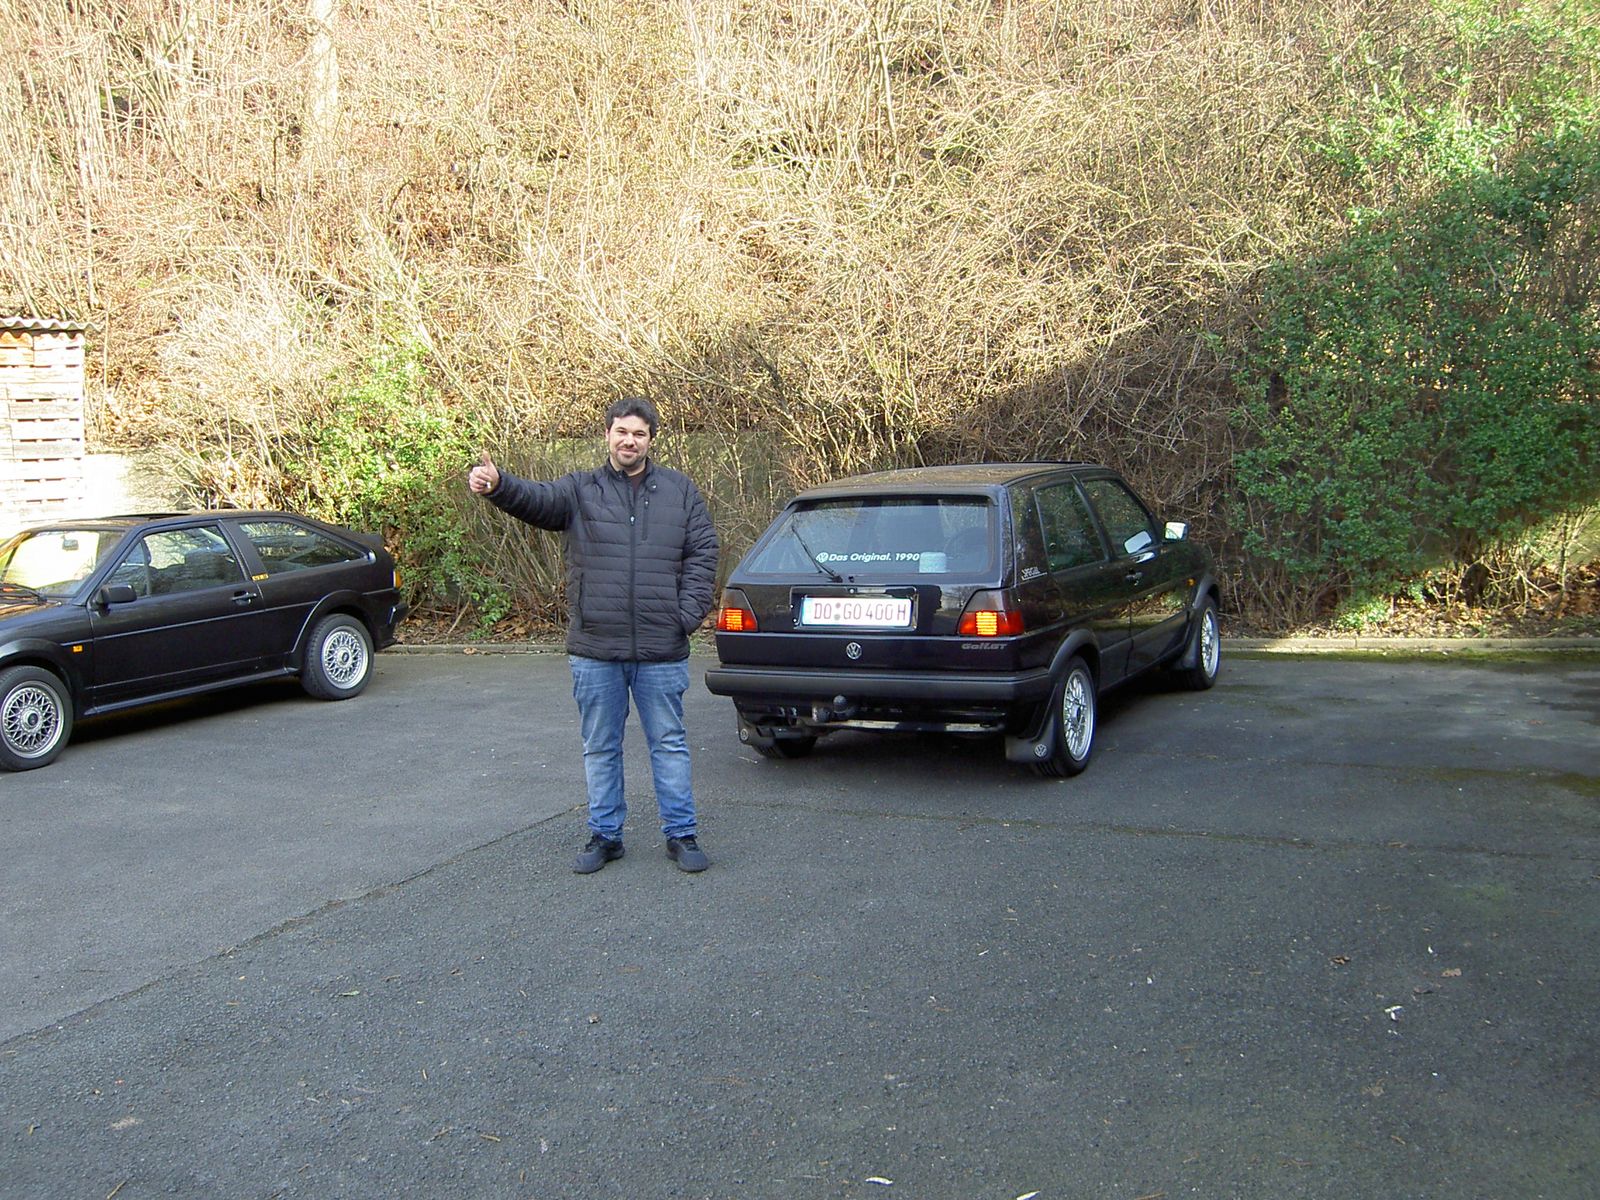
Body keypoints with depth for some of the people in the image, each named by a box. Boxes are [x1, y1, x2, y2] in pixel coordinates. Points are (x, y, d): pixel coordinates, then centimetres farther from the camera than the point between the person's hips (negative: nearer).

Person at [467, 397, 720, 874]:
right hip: (595, 650, 1)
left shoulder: (680, 490, 7)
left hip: (662, 650, -1)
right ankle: (605, 834, 24)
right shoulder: (579, 490, 5)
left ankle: (681, 834, 18)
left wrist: (688, 614, -8)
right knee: (600, 748, 11)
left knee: (669, 744, 7)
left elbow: (703, 553, 4)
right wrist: (497, 485, -37)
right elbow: (535, 499, -15)